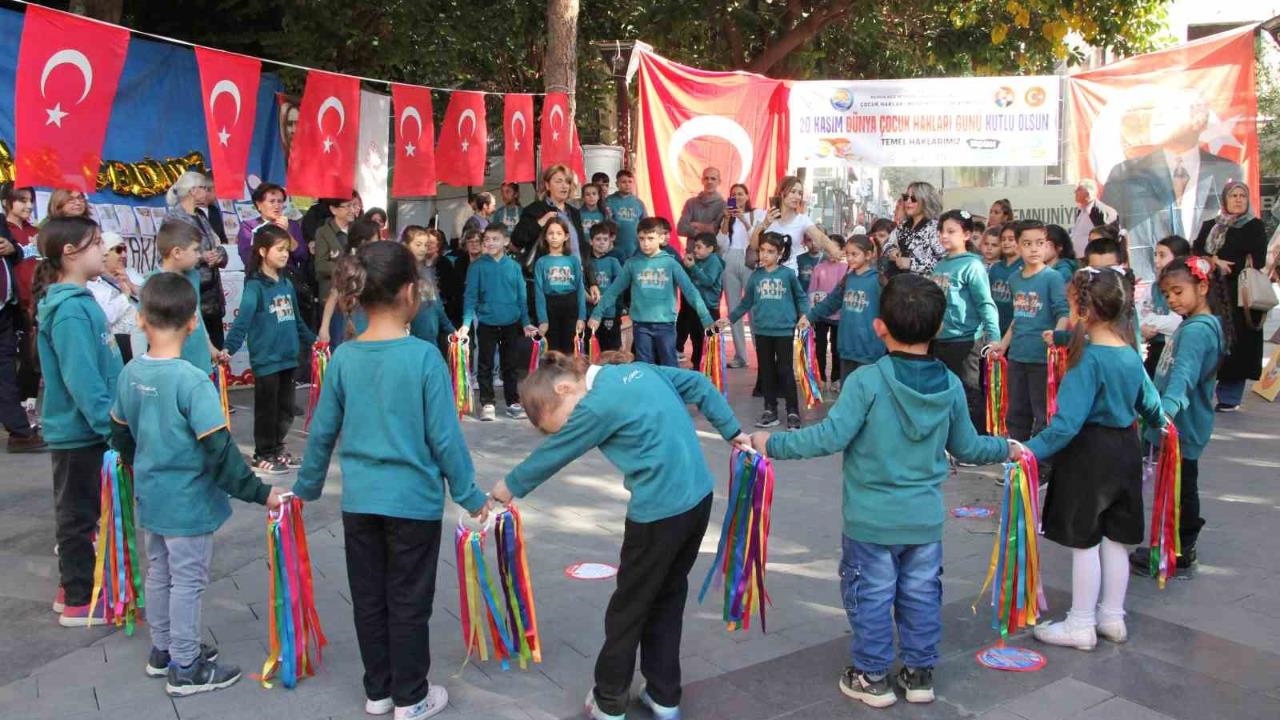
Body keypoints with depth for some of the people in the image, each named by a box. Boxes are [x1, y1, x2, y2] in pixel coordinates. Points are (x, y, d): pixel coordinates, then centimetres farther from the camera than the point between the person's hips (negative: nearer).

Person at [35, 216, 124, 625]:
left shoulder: (78, 301, 7)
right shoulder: (70, 310, -22)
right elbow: (82, 380, -26)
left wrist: (112, 420, 17)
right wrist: (111, 426, -23)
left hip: (84, 430, 9)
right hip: (79, 432, -9)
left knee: (80, 513, 19)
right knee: (79, 515, 3)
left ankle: (74, 587, 33)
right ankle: (79, 603, 16)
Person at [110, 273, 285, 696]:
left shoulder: (130, 374, -3)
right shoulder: (192, 381, -25)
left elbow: (120, 436, 11)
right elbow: (219, 452, -26)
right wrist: (259, 492, -20)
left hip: (150, 498, 7)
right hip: (187, 503, -7)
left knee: (159, 574, 21)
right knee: (187, 582, 6)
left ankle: (163, 651, 37)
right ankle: (185, 669, 18)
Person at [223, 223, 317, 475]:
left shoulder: (287, 284, 9)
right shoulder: (255, 286, -12)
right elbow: (242, 320, -22)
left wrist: (312, 340, 27)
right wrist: (228, 348, -32)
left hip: (288, 357, 7)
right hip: (265, 359, -7)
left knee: (285, 409, 15)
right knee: (266, 409, 5)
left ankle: (277, 448, 31)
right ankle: (263, 455, 18)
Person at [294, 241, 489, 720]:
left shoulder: (343, 358, -3)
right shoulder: (424, 356, -16)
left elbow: (322, 432, 4)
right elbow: (445, 437, -14)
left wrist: (306, 488, 19)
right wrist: (470, 496, -2)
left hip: (359, 501, 4)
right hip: (413, 501, -4)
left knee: (369, 600, 17)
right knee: (409, 604, 10)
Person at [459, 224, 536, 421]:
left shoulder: (514, 266, 1)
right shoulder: (477, 266, -5)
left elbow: (521, 296, 5)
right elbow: (470, 296, -8)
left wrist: (525, 322, 2)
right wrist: (466, 322, -18)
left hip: (512, 324, 2)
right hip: (486, 323, -2)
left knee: (511, 365, 10)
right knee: (485, 365, 6)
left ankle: (513, 402, 19)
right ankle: (487, 404, 14)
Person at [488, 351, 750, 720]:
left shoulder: (598, 404, -16)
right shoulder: (639, 370, 7)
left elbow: (553, 453, -3)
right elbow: (699, 385, 14)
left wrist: (510, 487, 13)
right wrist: (732, 431, 23)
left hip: (660, 510, -8)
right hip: (699, 496, 8)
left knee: (628, 608, 11)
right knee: (668, 599, 21)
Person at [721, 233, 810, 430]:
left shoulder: (788, 273, -6)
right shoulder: (756, 275, 4)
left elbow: (801, 297, 4)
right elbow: (746, 302, 11)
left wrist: (804, 315, -10)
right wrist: (729, 319, 8)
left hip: (784, 329, -4)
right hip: (762, 330, 4)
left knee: (785, 371, 0)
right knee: (766, 371, 11)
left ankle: (793, 412, 10)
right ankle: (770, 410, 21)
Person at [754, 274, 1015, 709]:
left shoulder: (867, 380, -19)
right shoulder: (951, 386, -3)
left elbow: (831, 436, -24)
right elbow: (966, 448, 7)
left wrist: (772, 444, -15)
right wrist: (1006, 448, 27)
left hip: (871, 518, -4)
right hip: (926, 518, 4)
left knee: (871, 596, 10)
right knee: (921, 595, 17)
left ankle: (872, 676, 21)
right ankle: (920, 673, 30)